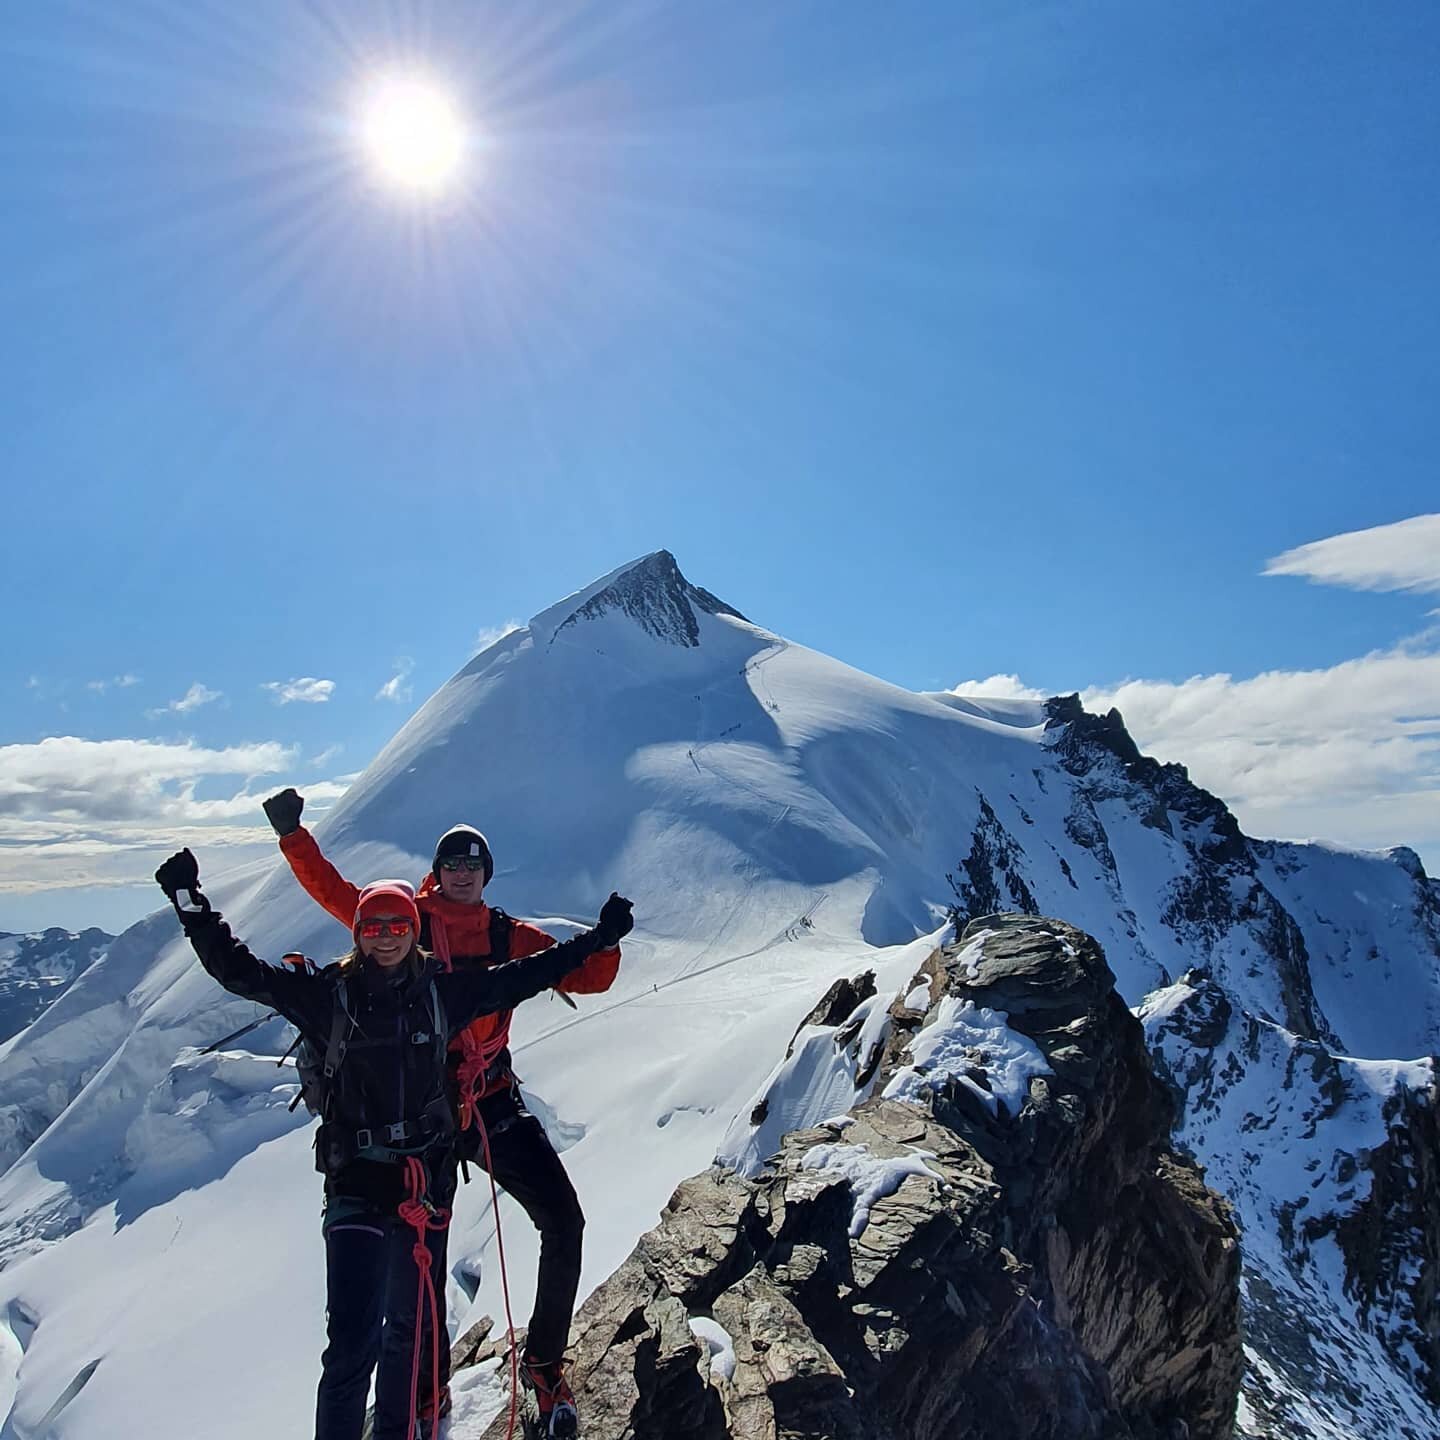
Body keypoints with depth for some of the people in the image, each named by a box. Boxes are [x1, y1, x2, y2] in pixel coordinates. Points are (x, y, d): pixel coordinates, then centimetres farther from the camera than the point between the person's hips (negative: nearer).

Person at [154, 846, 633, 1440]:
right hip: (357, 1179, -3)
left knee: (411, 1322, 18)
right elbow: (239, 970, -4)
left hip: (424, 1174, 3)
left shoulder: (441, 991, 2)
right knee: (353, 1337, -12)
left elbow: (525, 974, 9)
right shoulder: (327, 995, -3)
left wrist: (596, 939, 9)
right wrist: (192, 905, -12)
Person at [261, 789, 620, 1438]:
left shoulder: (510, 936, 5)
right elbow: (333, 890, -1)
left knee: (564, 1223, -7)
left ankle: (544, 1363, 16)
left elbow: (584, 976, 3)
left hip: (494, 1102, 2)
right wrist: (292, 833, -10)